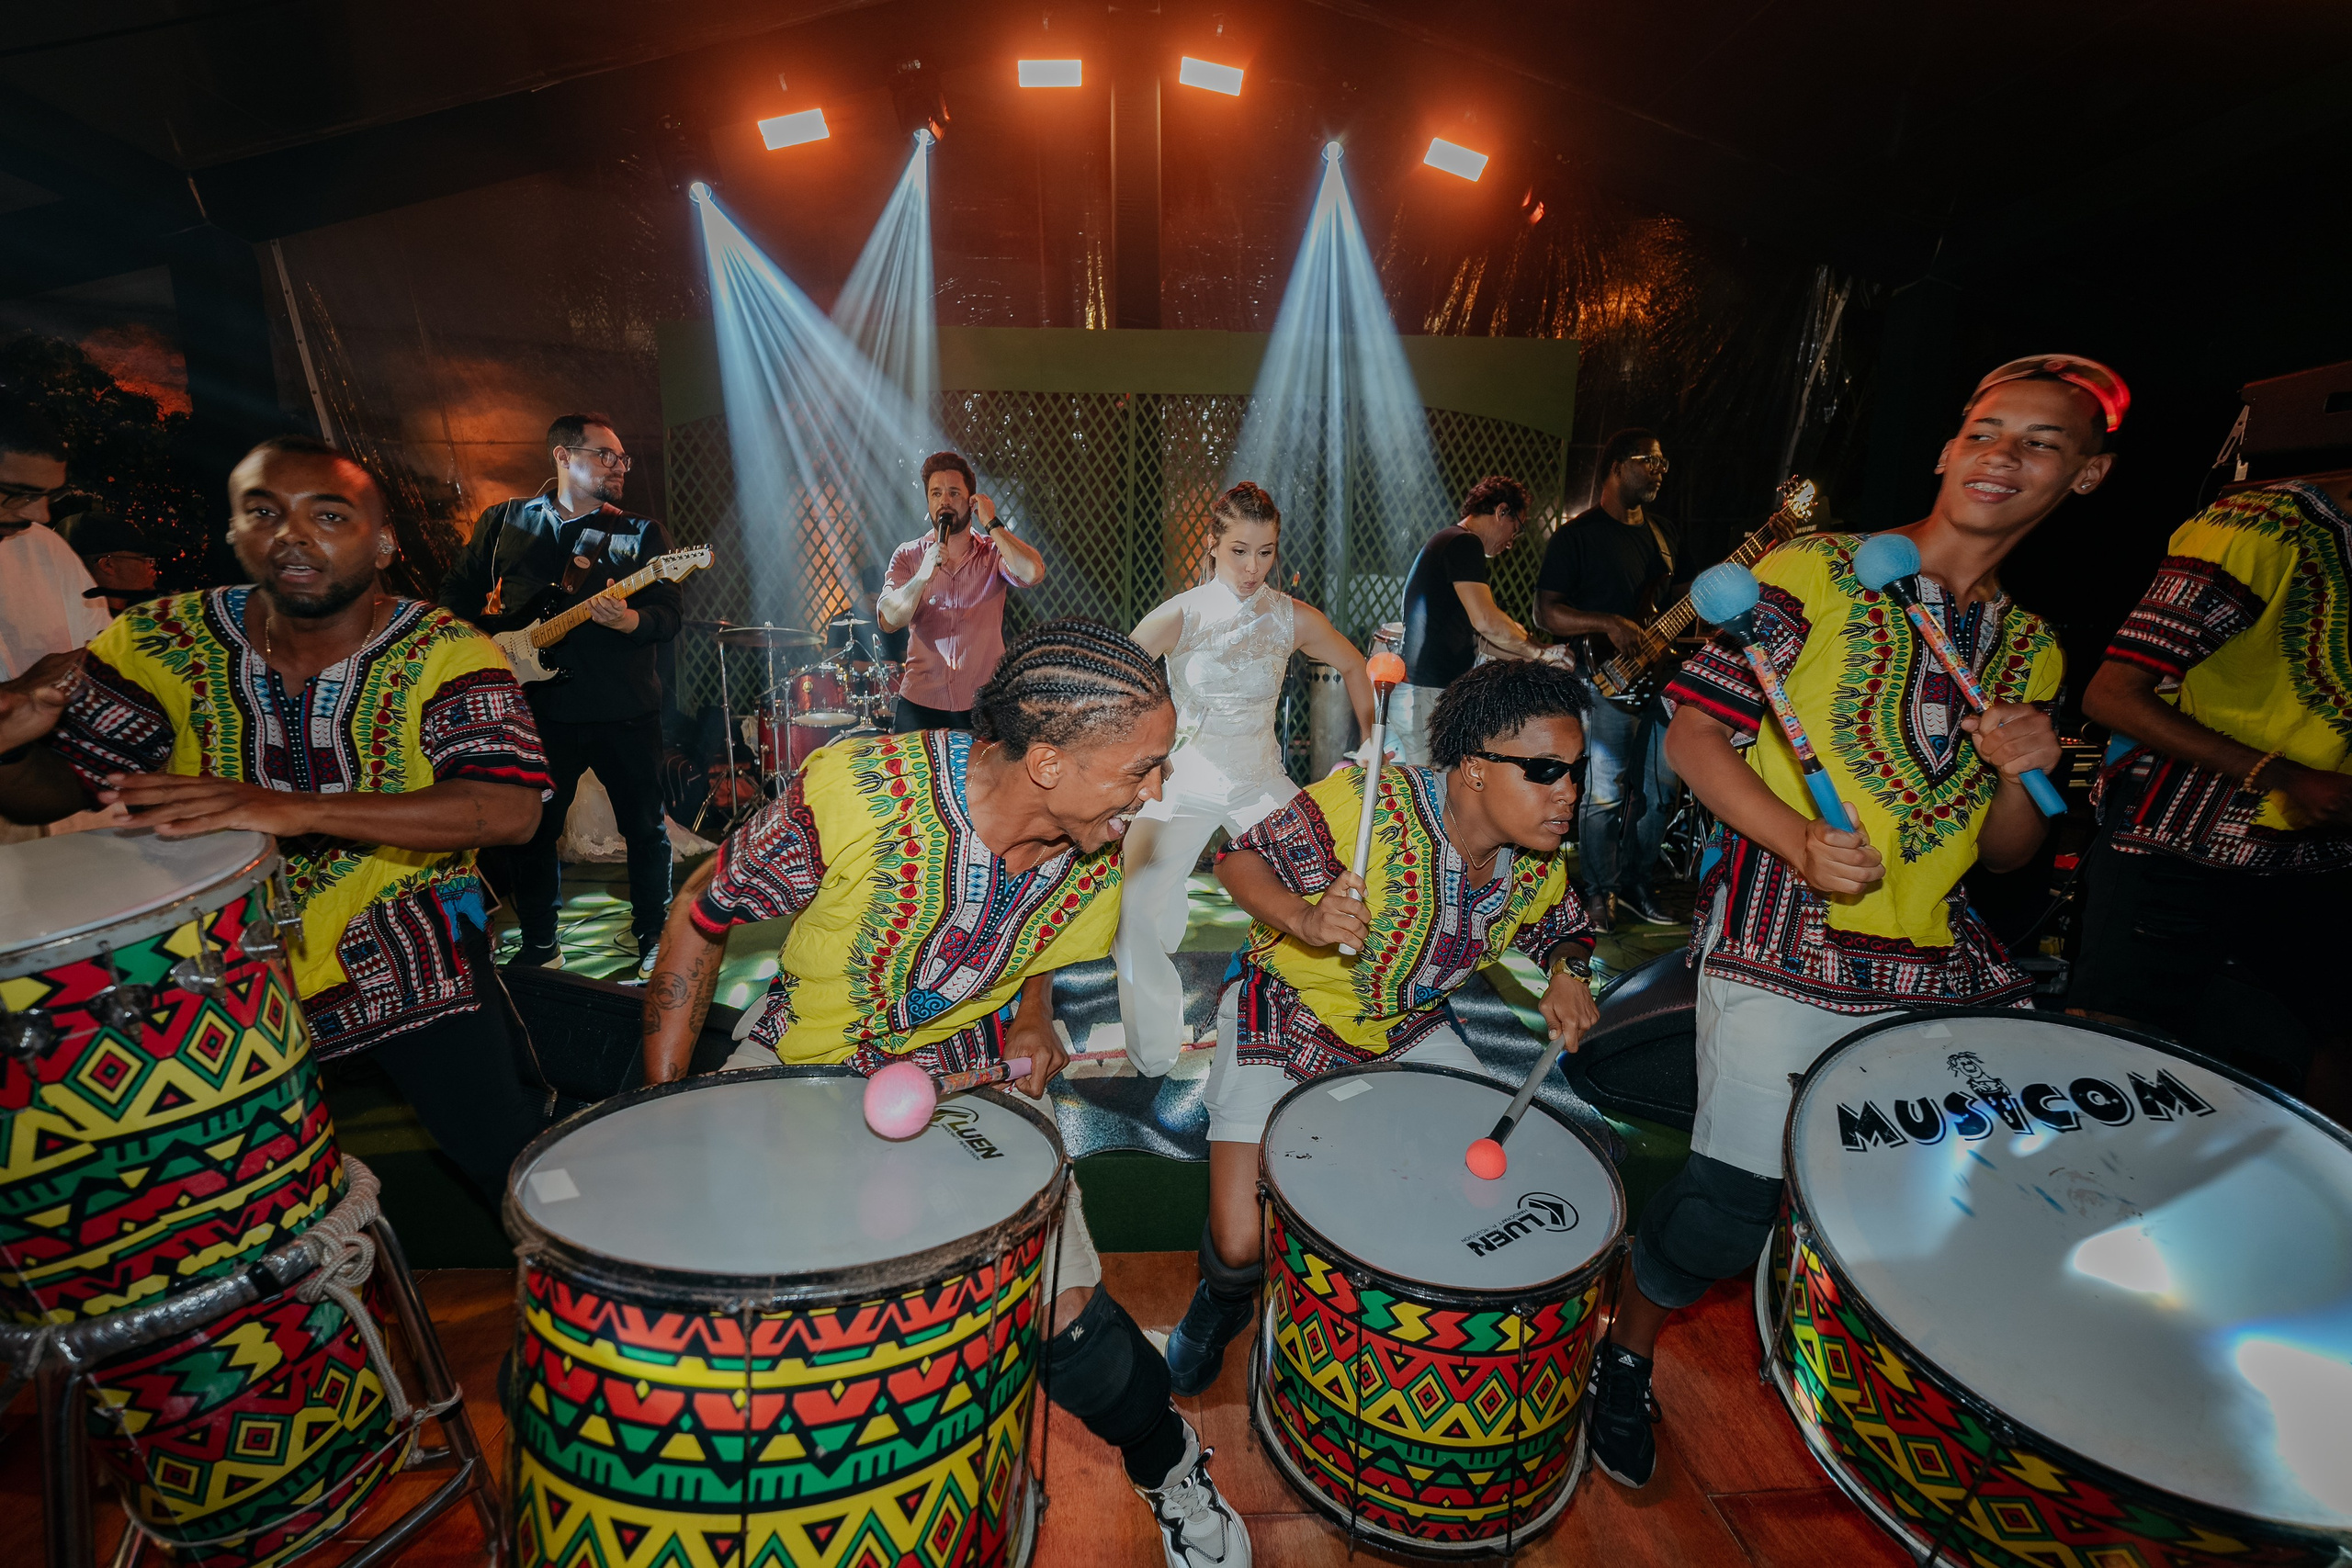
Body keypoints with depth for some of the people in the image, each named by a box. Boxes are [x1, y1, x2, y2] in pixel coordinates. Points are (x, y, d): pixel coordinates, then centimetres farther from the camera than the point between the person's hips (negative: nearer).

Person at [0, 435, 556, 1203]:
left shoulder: (442, 650, -11)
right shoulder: (166, 641, 1)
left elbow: (512, 809, -25)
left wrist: (299, 809, -35)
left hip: (402, 947, -3)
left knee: (504, 1157, -13)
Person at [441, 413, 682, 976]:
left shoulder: (641, 533, 4)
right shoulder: (504, 521, 10)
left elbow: (670, 612, -6)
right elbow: (459, 593, 16)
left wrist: (628, 620, -27)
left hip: (623, 708, -2)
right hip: (538, 706, 2)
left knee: (645, 828, 4)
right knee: (532, 829, 11)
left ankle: (654, 939, 21)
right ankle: (538, 943, 28)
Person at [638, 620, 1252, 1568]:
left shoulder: (1095, 848, -14)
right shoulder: (855, 791, -30)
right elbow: (700, 918, -12)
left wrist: (1032, 1021, -11)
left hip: (968, 1077, 1)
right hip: (803, 1066, 0)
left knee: (1063, 1314, -9)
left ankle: (1171, 1468, 23)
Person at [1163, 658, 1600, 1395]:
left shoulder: (1538, 866, -9)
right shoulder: (1370, 803, -29)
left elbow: (1565, 927, 13)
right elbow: (1238, 859, -20)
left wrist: (1569, 973, -10)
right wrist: (1304, 919, -39)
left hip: (1407, 1029, 6)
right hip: (1287, 1016, -5)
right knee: (1243, 1243, -11)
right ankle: (1227, 1291, 29)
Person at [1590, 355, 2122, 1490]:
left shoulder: (2032, 651, 16)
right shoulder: (1816, 573, 1)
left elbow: (2005, 856, 18)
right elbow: (1693, 732, -6)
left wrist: (2024, 776, -4)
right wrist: (1800, 842, -20)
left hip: (1945, 966, 7)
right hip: (1785, 948, -6)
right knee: (1737, 1195, -11)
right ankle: (1625, 1354, 20)